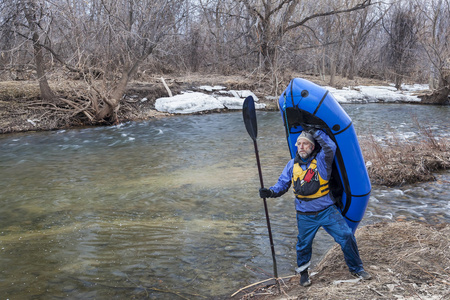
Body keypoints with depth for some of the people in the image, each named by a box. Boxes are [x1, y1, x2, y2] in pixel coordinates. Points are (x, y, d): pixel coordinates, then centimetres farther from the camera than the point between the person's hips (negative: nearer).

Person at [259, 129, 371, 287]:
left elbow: (330, 147, -28)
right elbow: (282, 184, 5)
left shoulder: (321, 160, -7)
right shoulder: (292, 165, 1)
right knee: (303, 244, 11)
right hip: (305, 215, 2)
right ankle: (303, 272, 38)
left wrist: (317, 132, -19)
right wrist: (271, 192, -13)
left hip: (327, 210, -2)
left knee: (346, 236, -3)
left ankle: (356, 268, 20)